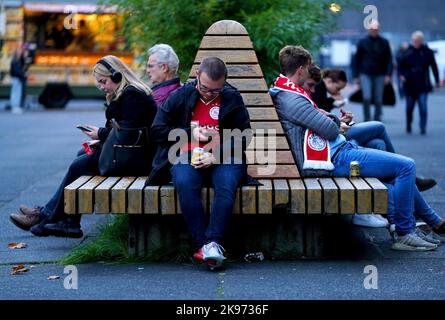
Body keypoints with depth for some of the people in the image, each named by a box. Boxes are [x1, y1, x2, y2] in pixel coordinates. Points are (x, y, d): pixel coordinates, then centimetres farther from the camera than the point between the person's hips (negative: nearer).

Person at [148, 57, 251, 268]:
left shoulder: (232, 99, 7)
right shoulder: (181, 96, 8)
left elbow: (243, 136, 3)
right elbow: (157, 130, 9)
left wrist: (216, 155, -12)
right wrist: (190, 133, -3)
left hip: (223, 159, 0)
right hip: (187, 157, 0)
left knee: (227, 185, -34)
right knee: (185, 183, -35)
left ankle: (213, 242, -40)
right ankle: (203, 244, -37)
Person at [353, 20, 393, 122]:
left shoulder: (384, 43, 5)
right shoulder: (362, 42, 3)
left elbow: (389, 59, 6)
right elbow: (356, 60, 7)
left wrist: (388, 75, -5)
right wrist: (356, 76, 3)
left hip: (379, 75, 1)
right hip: (365, 74, -1)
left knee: (378, 100, 5)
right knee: (367, 98, -15)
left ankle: (377, 120, 17)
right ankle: (367, 120, -3)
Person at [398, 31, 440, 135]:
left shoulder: (427, 52, 0)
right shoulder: (407, 52, 1)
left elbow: (434, 67, 8)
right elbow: (401, 65, 10)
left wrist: (437, 80, 10)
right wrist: (402, 75, -7)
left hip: (423, 85, -1)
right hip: (410, 84, 1)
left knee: (423, 106, -11)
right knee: (409, 106, 10)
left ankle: (423, 127, -6)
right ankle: (408, 125, 29)